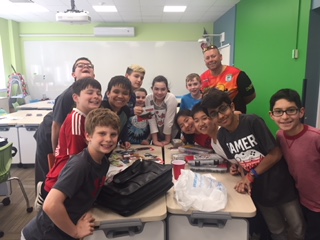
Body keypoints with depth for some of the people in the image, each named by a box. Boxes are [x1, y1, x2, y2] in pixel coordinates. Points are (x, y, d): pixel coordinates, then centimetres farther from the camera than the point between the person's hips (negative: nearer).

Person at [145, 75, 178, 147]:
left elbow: (169, 120, -22)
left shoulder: (171, 98, -25)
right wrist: (155, 140, -17)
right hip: (157, 135, 2)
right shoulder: (148, 98, -16)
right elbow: (151, 120, -16)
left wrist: (167, 140, -17)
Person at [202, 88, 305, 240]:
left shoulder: (253, 122, -22)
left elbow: (276, 154, -19)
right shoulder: (222, 136, -7)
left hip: (280, 185, -3)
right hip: (259, 191, 4)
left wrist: (251, 175, -18)